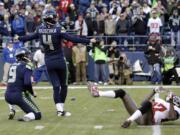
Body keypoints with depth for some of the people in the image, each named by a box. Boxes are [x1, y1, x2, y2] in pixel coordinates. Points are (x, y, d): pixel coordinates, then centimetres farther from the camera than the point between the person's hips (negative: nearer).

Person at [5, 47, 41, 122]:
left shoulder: (12, 66, 14)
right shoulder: (26, 66, -6)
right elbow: (27, 83, -19)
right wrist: (32, 92, -1)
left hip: (7, 96, 6)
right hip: (19, 96, -6)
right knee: (37, 114, 2)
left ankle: (12, 110, 18)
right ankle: (26, 117, -30)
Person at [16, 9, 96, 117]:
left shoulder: (40, 30, -2)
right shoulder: (58, 29, -16)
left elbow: (30, 37, 14)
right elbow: (72, 38, -22)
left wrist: (19, 39, 33)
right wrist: (88, 41, -20)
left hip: (49, 62, 4)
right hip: (60, 61, -4)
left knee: (56, 86, 4)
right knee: (64, 85, 12)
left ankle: (60, 109, -7)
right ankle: (61, 108, 13)